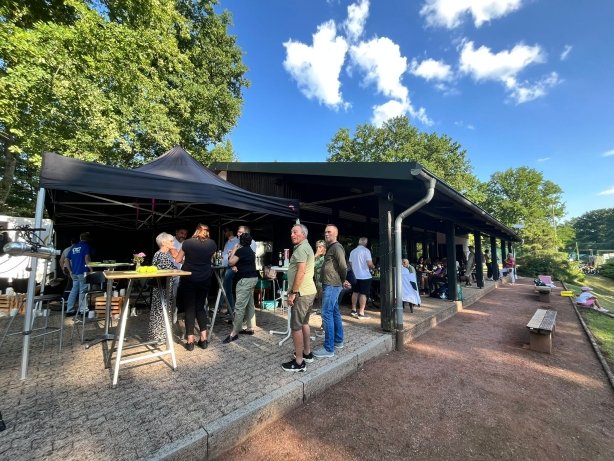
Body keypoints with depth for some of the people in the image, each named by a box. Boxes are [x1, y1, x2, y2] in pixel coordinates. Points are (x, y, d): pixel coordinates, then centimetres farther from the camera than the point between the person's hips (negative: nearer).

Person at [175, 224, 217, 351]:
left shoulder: (187, 242, -7)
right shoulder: (212, 243, -2)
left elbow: (178, 260, 2)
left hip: (189, 279, -2)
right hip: (205, 280, 2)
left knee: (189, 308, 6)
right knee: (200, 306, 14)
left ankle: (190, 341, 7)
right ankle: (204, 338, 11)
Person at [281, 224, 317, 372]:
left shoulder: (301, 248, -15)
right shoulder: (307, 247, 17)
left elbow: (301, 272, -23)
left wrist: (293, 293, -21)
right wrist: (293, 289, 21)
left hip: (302, 293, -10)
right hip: (309, 291, 10)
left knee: (296, 326, -2)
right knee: (304, 323, 20)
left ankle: (299, 362, 6)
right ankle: (307, 353, 31)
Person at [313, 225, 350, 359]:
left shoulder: (337, 247, -14)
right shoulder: (331, 247, 18)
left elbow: (343, 266, -21)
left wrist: (343, 280, -6)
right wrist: (343, 281, 11)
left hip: (332, 285, -10)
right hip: (330, 285, 10)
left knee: (327, 314, -9)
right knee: (335, 313, 16)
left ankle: (329, 348, -2)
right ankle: (338, 341, 28)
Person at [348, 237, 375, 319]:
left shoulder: (352, 251, 6)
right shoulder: (366, 250, -11)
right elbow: (369, 264, -16)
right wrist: (373, 266, 4)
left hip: (355, 275, 6)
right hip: (364, 276, -6)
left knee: (355, 292, 16)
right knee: (363, 294, -1)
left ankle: (353, 310, 24)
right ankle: (361, 313, 1)